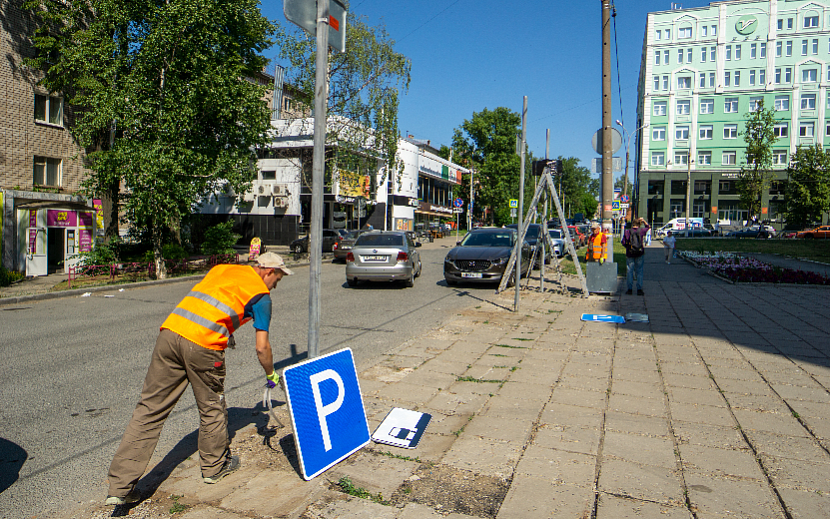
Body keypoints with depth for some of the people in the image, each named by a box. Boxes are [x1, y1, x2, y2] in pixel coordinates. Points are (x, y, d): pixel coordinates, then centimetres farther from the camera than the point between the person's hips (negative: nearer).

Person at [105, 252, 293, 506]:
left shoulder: (222, 269, 25)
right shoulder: (261, 294, 8)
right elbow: (262, 347, 6)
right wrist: (271, 375, 22)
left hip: (170, 331, 6)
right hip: (204, 345, -5)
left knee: (150, 409, 7)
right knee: (212, 407, 16)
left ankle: (120, 487, 10)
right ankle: (215, 466, 35)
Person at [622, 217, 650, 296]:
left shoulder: (627, 232, -4)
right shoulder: (641, 230, -2)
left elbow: (623, 243, -4)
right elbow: (648, 227, 19)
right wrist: (643, 221, 14)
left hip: (629, 254, 0)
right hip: (640, 254, 0)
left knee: (629, 271, 5)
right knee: (639, 271, 6)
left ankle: (629, 289, 6)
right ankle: (639, 289, 4)